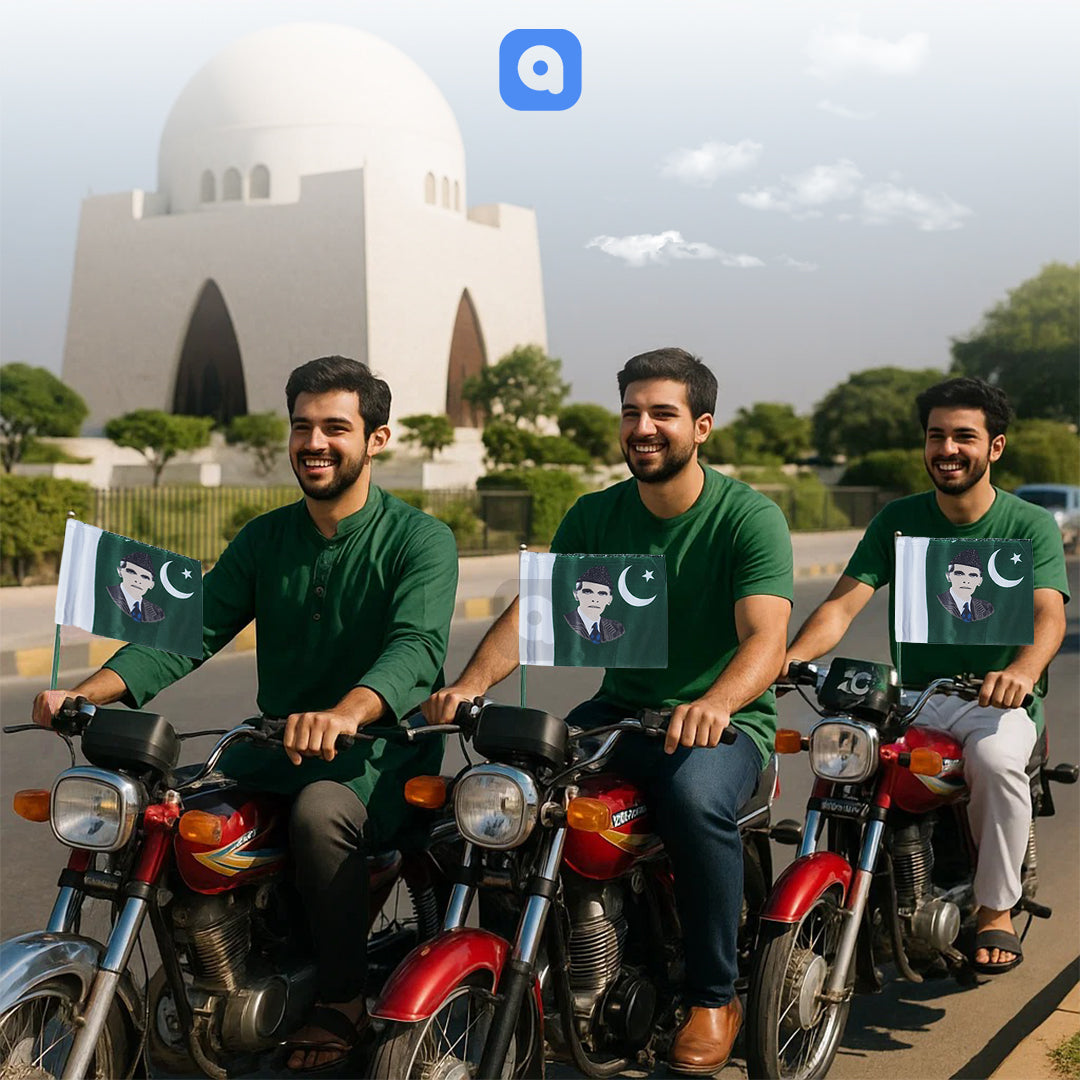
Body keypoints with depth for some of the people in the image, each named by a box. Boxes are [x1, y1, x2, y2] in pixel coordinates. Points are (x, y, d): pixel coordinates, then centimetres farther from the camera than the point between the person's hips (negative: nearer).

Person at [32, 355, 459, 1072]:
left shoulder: (420, 539, -6)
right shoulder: (264, 540, 11)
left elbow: (418, 648, -24)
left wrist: (343, 715, -45)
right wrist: (86, 693, -15)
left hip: (382, 756, -5)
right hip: (276, 749, 6)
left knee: (319, 809, -35)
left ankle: (344, 1000, -13)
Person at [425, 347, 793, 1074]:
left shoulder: (750, 517, -9)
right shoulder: (595, 516, 6)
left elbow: (766, 639, -23)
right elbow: (533, 608, -5)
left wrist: (714, 703, -44)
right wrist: (475, 680, -25)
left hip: (727, 720, -4)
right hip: (621, 709, 5)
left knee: (693, 795, -36)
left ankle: (715, 995, -15)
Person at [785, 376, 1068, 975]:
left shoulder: (1031, 525, -1)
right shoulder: (898, 520, 7)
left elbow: (1049, 615, -17)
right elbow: (843, 602, -4)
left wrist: (1020, 672, -40)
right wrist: (791, 655, -25)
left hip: (997, 700, -2)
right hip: (911, 697, 3)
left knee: (996, 759, -35)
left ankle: (996, 908, -12)